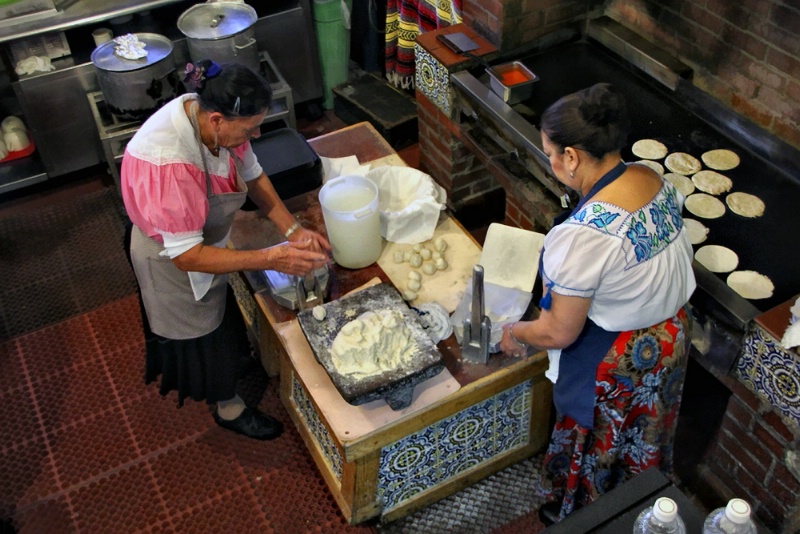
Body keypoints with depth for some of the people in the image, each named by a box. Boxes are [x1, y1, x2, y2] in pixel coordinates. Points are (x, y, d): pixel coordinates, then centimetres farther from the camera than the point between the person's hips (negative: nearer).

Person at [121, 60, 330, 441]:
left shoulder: (210, 115, -21)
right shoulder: (166, 162, -43)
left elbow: (252, 176, -6)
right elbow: (187, 255, -38)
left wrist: (293, 230, -18)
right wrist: (271, 259, -41)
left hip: (204, 238, 7)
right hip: (172, 261, -6)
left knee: (218, 314, 30)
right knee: (202, 332, 17)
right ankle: (228, 408, 43)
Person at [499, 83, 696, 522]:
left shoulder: (583, 235, -36)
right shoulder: (656, 180, -12)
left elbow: (559, 333, -25)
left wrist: (515, 333, -5)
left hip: (614, 365, -7)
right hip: (670, 339, 8)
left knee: (593, 447, 22)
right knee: (642, 441, 31)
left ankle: (571, 514, 49)